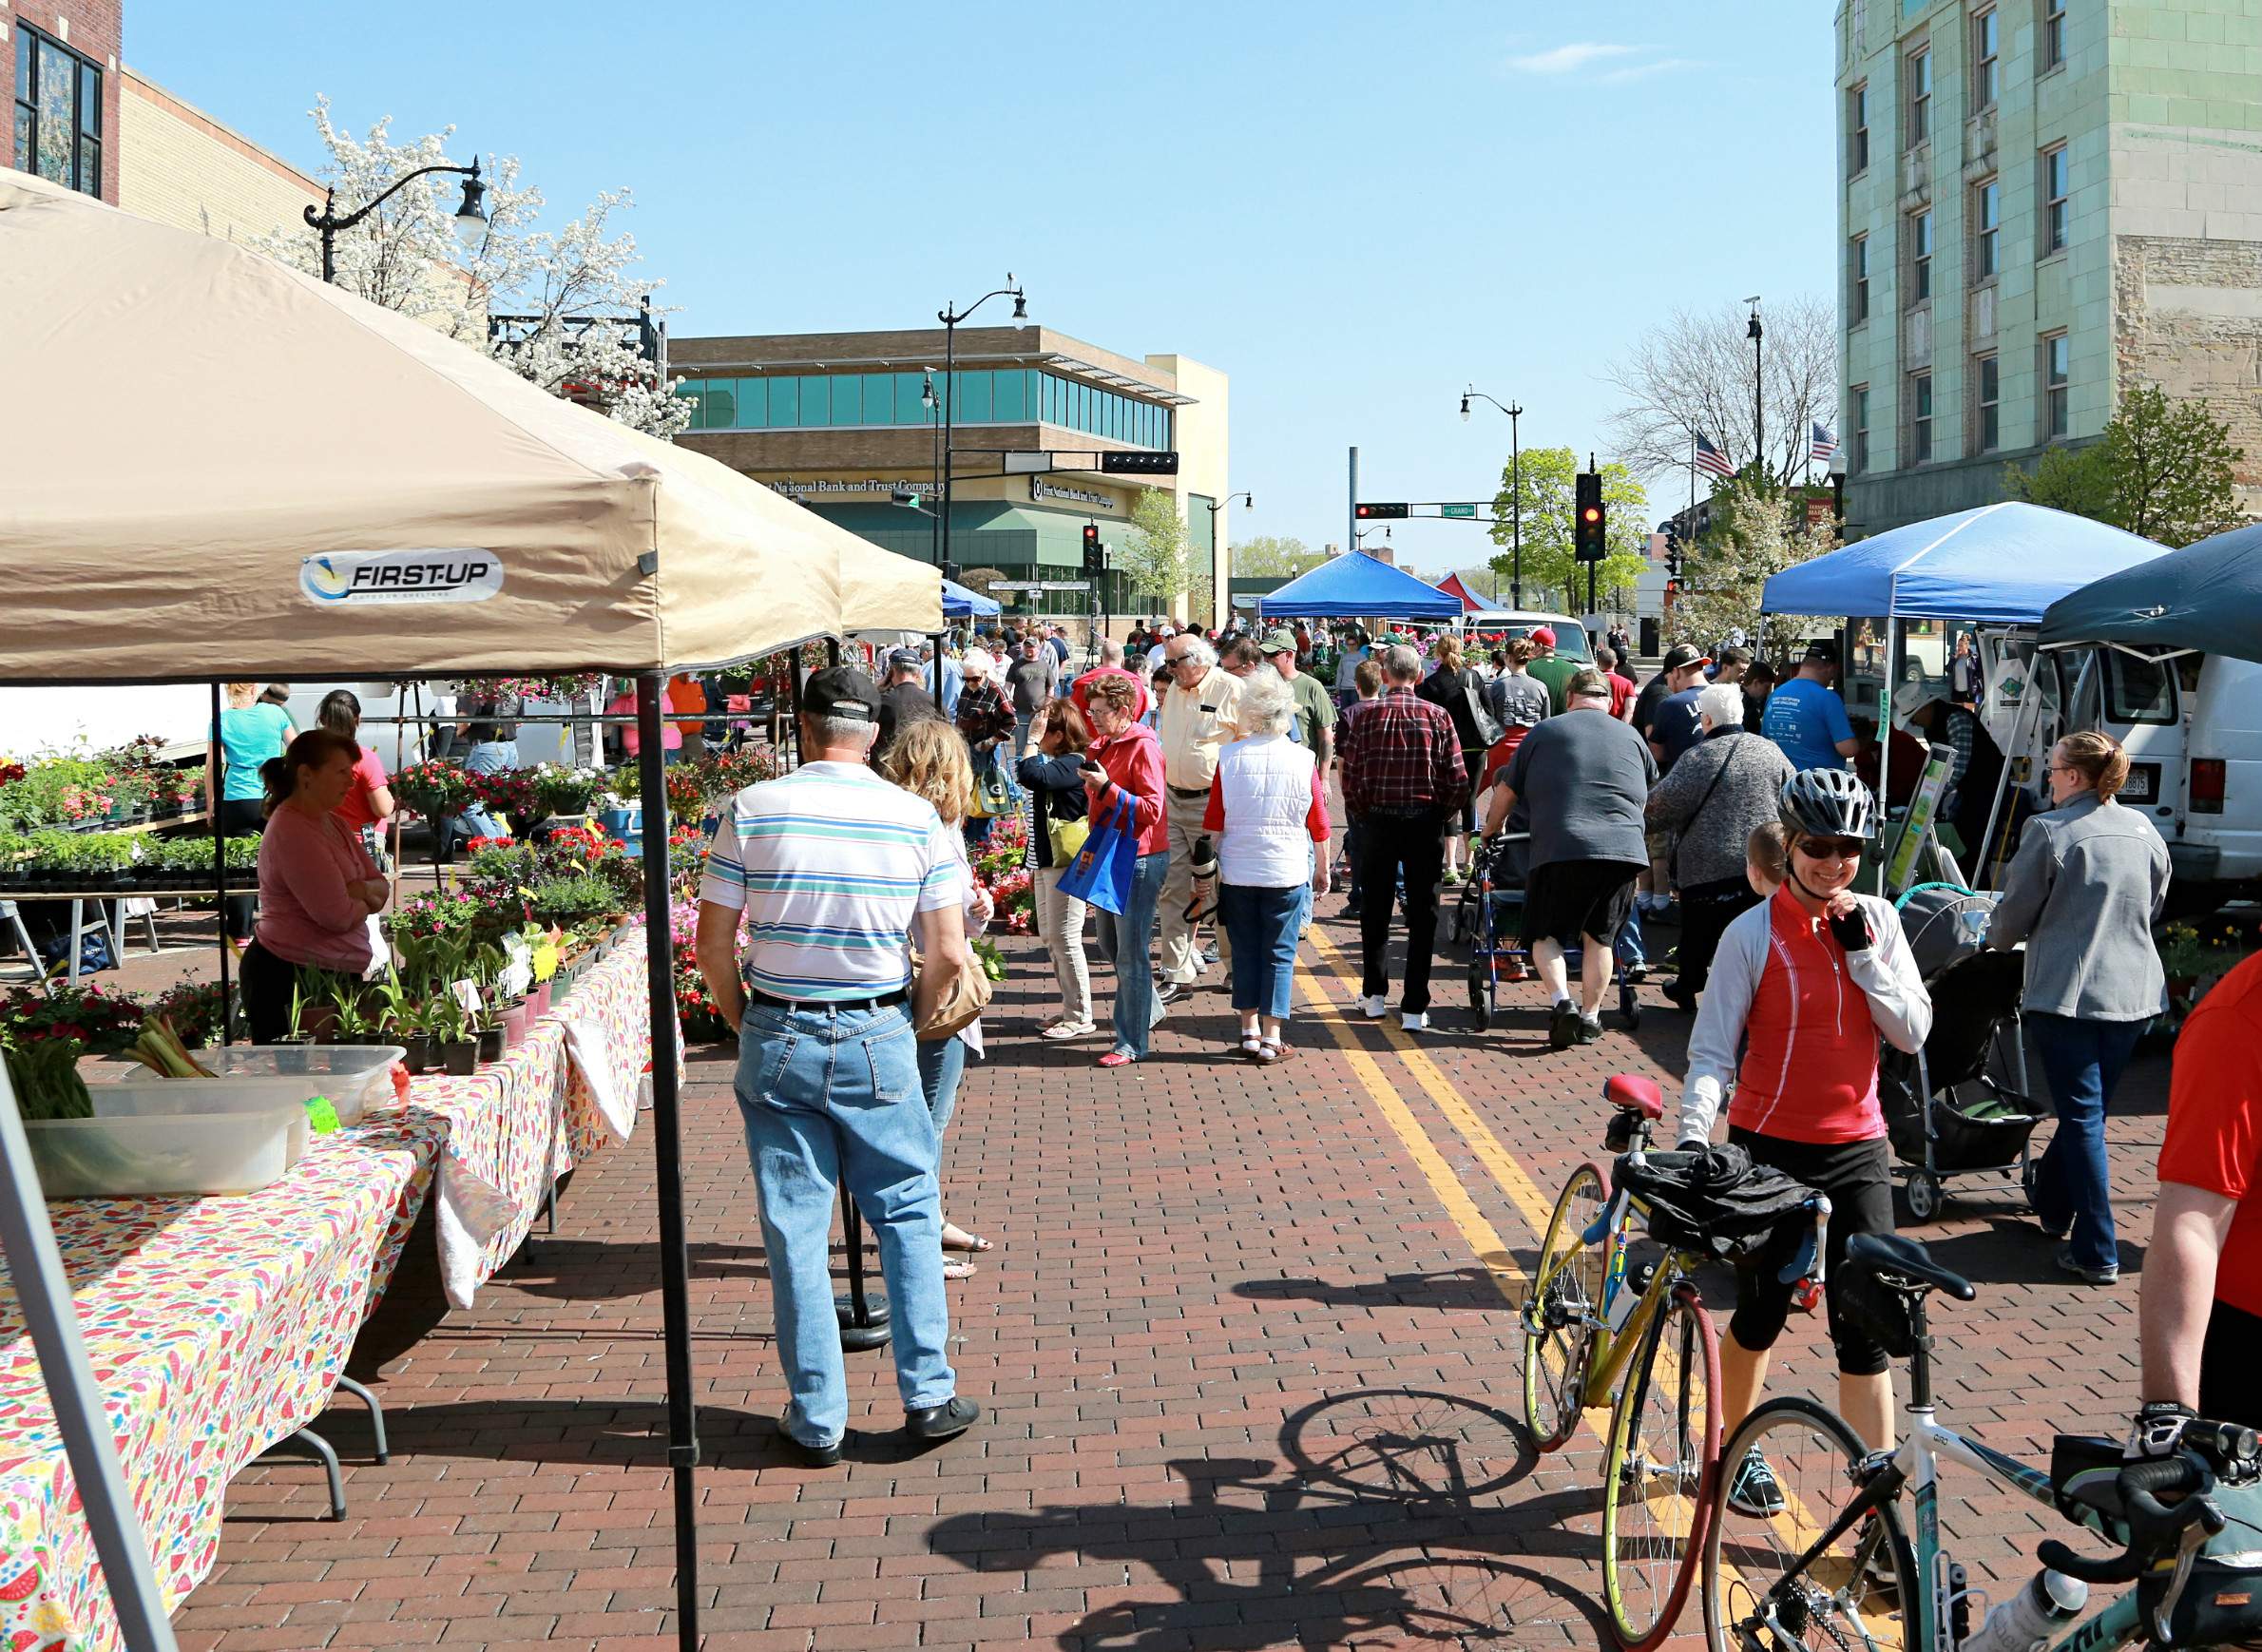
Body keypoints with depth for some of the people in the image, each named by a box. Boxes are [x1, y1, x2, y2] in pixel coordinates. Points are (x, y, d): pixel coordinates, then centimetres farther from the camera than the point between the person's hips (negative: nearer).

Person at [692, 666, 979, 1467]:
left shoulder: (751, 810, -5)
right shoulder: (917, 818, -3)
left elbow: (712, 944, -4)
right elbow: (947, 952, -3)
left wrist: (746, 1024, 11)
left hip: (777, 1039, 0)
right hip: (877, 1039, 0)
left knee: (795, 1228, 7)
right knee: (907, 1216, 14)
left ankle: (816, 1418, 15)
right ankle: (928, 1395, 17)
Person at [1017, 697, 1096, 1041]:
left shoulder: (1073, 763, -18)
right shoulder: (1058, 763, 11)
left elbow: (1031, 776, -31)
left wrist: (1033, 739, -22)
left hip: (1067, 864, -11)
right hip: (1048, 862, 11)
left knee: (1065, 939, -6)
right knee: (1050, 936, 16)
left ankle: (1080, 1018, 2)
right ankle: (1069, 1009, 26)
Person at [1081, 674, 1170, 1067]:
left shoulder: (1143, 747, -14)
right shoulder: (1103, 746, 11)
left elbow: (1152, 809, -21)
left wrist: (1107, 788, -25)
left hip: (1140, 858, -9)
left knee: (1130, 953, -5)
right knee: (1109, 942, 18)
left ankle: (1132, 1042, 2)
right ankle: (1148, 1010, 36)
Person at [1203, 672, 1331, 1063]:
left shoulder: (1229, 757, -5)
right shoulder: (1303, 759, -6)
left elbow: (1213, 822, -1)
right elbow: (1318, 824, 0)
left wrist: (1211, 864, 9)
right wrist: (1322, 869, 11)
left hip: (1237, 870, 1)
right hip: (1288, 870, -1)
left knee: (1245, 950, 12)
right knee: (1279, 953, 6)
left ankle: (1250, 1030, 16)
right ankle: (1271, 1037, 6)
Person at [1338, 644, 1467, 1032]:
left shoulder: (1364, 715, -3)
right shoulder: (1437, 716, -3)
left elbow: (1350, 775, -6)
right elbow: (1458, 781, -6)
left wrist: (1360, 815, 9)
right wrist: (1441, 817, 9)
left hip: (1377, 819, 1)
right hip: (1425, 822, -1)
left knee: (1374, 909, 16)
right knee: (1422, 914, 6)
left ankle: (1374, 994, 24)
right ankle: (1414, 1007, 4)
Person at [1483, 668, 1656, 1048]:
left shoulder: (1544, 732, 10)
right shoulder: (1630, 736, 16)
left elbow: (1506, 792, 15)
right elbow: (1652, 788, 32)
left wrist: (1491, 831, 32)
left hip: (1560, 849, -2)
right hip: (1622, 850, 2)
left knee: (1545, 934, 8)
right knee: (1599, 936, 14)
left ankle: (1561, 1000, -12)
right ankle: (1590, 1017, 16)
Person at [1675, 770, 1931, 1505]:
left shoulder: (1877, 921, 2)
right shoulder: (1753, 934, -9)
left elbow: (1913, 1032, -2)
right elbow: (1712, 1049, -10)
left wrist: (1861, 950, -13)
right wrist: (1692, 1136, -24)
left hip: (1856, 1148, 2)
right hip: (1770, 1146, -2)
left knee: (1865, 1327, -1)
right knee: (1762, 1314, 10)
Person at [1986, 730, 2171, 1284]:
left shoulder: (2048, 831, -13)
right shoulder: (2144, 831, 5)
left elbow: (2013, 917, -5)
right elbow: (2154, 910, 18)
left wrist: (1995, 938, 17)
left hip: (2066, 993, -6)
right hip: (2134, 992, 6)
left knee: (2082, 1117, -2)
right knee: (2090, 1107, 20)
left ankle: (2097, 1253, -2)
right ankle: (2050, 1200, 40)